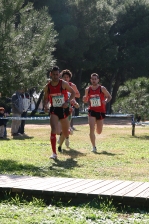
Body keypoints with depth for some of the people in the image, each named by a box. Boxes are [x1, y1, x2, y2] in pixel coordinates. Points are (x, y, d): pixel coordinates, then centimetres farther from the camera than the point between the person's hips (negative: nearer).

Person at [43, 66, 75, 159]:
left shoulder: (64, 84, -10)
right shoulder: (47, 86, -2)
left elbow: (73, 93, -2)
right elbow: (46, 98, 10)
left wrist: (68, 102, -16)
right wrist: (45, 105, -11)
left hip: (64, 109, -1)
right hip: (54, 110, 1)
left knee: (65, 132, 12)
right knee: (53, 130, -17)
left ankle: (67, 137, 53)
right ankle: (54, 153, -13)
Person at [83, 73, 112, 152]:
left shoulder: (102, 88, -5)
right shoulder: (87, 89, 2)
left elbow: (109, 97, 3)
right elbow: (85, 100, 14)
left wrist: (106, 101, -18)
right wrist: (84, 99, -11)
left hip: (101, 111, 0)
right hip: (92, 111, 0)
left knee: (99, 132, 10)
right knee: (91, 129, -16)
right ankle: (94, 147, -9)